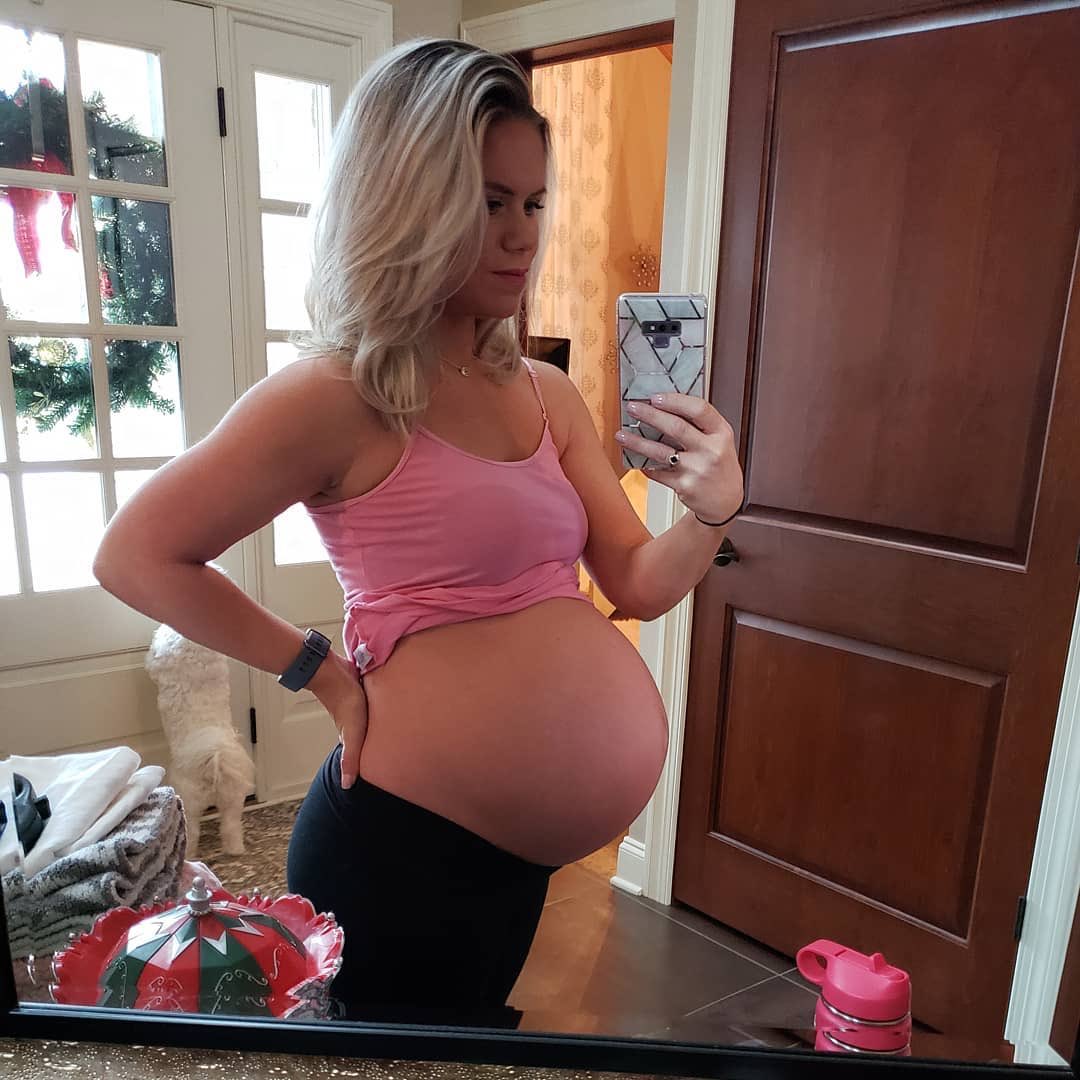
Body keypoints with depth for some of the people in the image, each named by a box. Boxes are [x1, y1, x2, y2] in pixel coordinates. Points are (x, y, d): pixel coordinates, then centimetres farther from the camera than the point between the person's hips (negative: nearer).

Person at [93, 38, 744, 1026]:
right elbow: (137, 557, -12)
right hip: (407, 844, -6)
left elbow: (638, 585, 2)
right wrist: (325, 673, -10)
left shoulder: (546, 394, 0)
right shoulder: (337, 397, -19)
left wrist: (712, 510, -18)